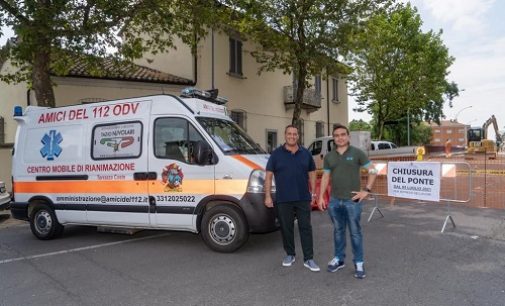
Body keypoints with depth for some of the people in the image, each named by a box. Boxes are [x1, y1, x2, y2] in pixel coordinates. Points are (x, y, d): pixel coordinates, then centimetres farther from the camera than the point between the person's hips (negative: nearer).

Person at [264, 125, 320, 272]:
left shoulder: (306, 153, 7)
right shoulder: (276, 154, 0)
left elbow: (311, 174, 13)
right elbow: (268, 175, -1)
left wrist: (313, 192, 5)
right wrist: (267, 196, -6)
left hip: (303, 198, 1)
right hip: (283, 199, -1)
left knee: (306, 227, 2)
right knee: (286, 228, 9)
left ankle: (308, 258, 9)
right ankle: (290, 255, 26)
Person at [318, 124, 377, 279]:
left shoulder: (357, 153, -3)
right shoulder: (329, 156, 7)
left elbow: (373, 171, -1)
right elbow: (325, 177, 11)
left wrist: (367, 190, -7)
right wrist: (321, 196, 5)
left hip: (352, 201, -3)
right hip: (334, 201, 4)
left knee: (355, 232, 3)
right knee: (338, 231, 14)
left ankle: (359, 263, 13)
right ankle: (338, 259, 26)